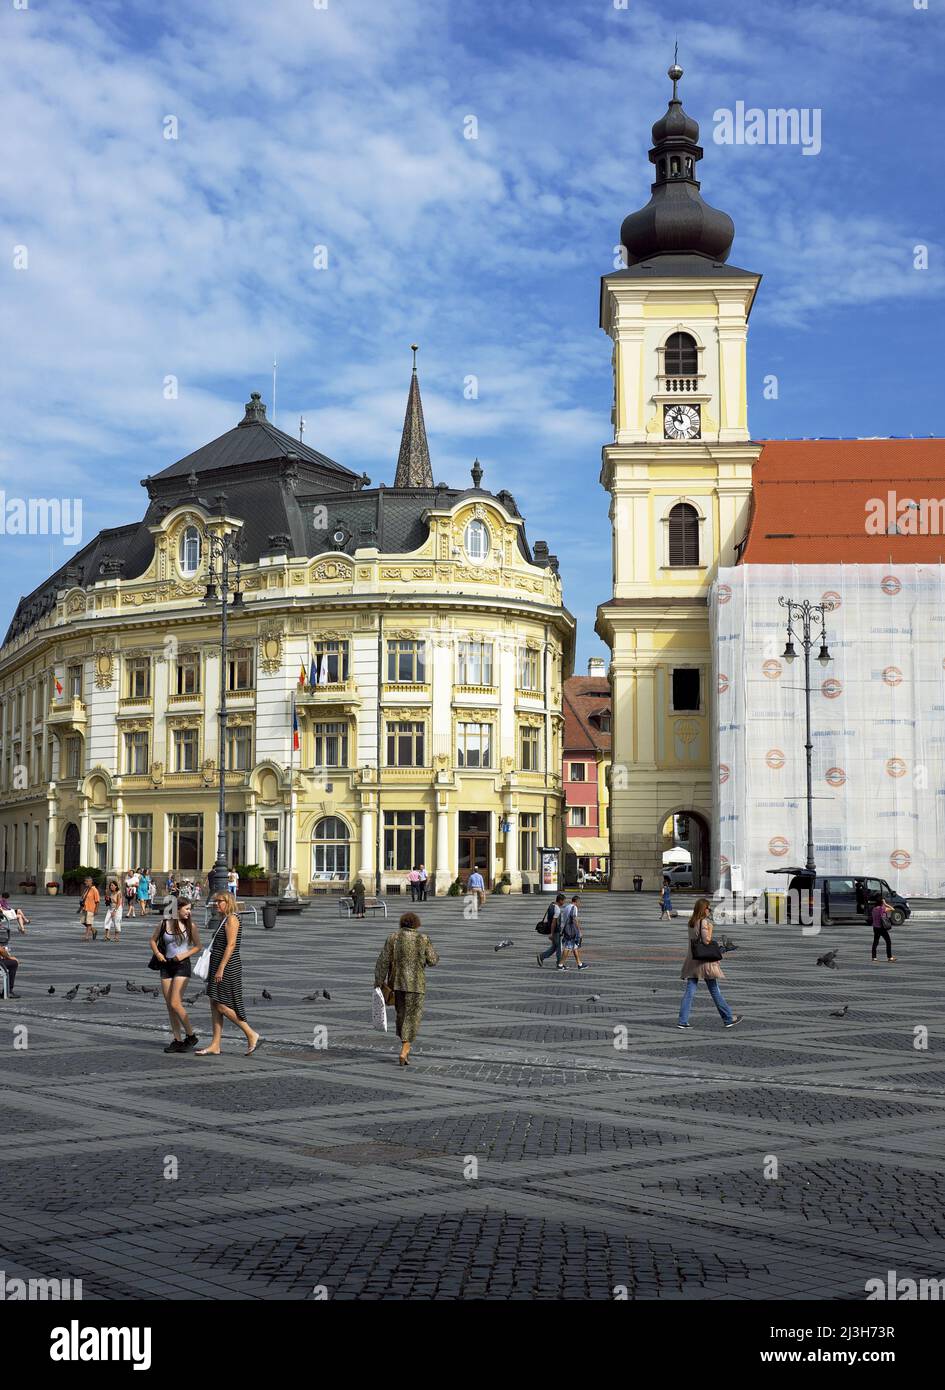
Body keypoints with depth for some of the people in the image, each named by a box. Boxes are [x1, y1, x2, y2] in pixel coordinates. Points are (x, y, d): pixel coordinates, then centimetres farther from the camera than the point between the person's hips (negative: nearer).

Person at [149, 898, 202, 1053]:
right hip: (166, 965, 4)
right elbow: (153, 940, 15)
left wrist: (184, 955, -11)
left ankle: (191, 1036, 1)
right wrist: (157, 953, -4)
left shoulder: (191, 925, -2)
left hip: (182, 965, -4)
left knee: (175, 1003, -13)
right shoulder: (163, 924, 1)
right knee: (169, 1005, 5)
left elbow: (197, 946, 5)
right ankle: (177, 1040, 13)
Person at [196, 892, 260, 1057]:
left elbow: (231, 945, -21)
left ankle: (252, 1035, 1)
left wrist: (221, 968, -24)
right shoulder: (224, 919, 16)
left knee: (222, 1005, -8)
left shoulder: (232, 919, -13)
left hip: (227, 968, -10)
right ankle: (215, 1046, 10)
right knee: (215, 1005, 8)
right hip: (218, 967, 10)